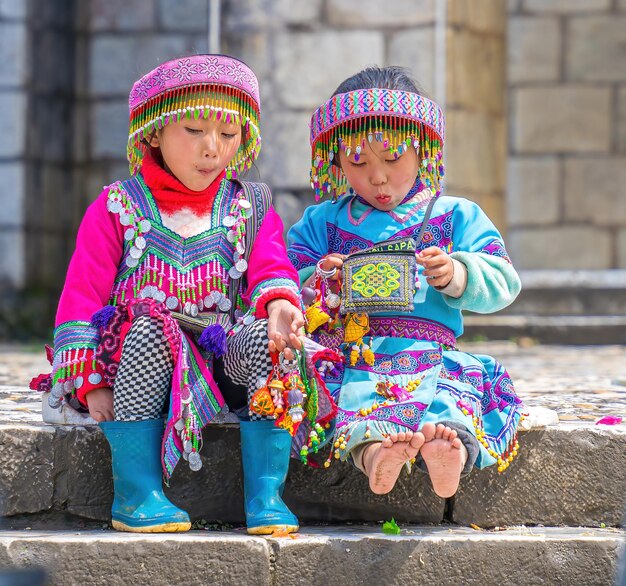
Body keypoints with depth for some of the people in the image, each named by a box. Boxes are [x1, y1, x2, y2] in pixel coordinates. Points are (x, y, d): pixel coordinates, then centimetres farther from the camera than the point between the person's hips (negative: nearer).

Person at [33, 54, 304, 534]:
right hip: (139, 356, -2)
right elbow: (81, 297, 2)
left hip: (223, 356, 2)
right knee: (150, 332, -36)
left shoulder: (251, 208, 13)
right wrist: (92, 382, -9)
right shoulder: (117, 207, 5)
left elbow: (271, 270, -1)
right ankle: (136, 494, -28)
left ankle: (266, 493, -24)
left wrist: (279, 304, -27)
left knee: (267, 335, -29)